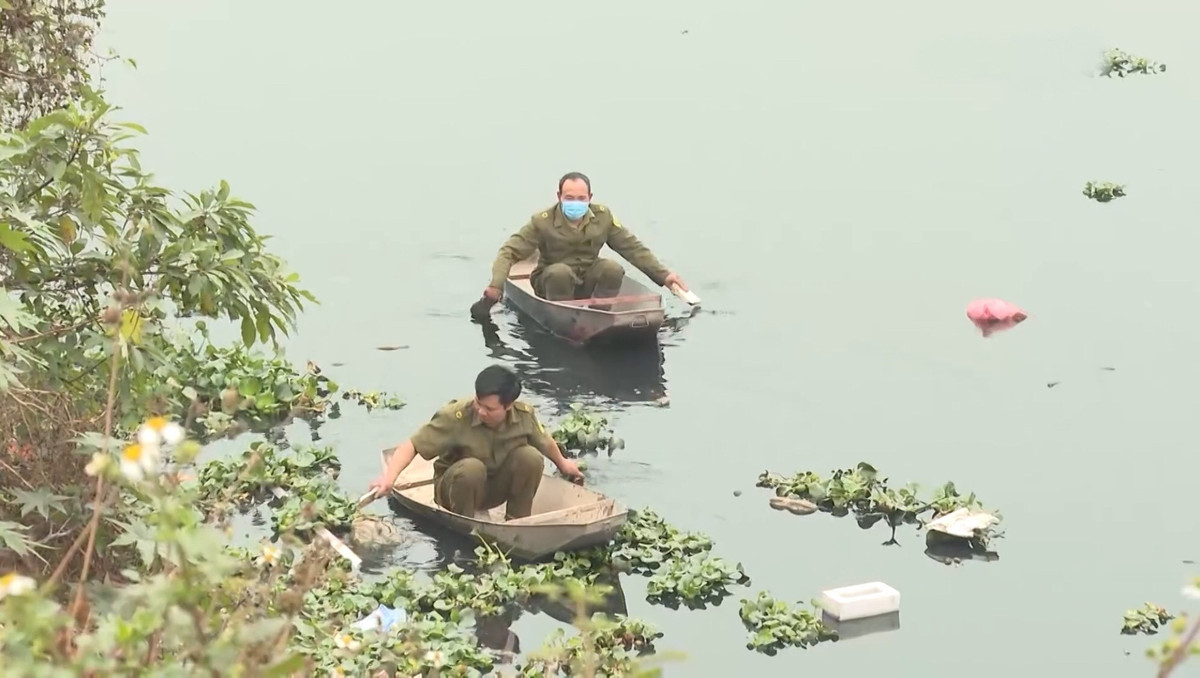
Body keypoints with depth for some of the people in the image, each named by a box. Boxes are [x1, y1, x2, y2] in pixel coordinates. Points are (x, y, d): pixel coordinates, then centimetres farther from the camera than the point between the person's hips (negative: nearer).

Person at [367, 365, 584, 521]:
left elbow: (545, 441, 5)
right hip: (456, 487, -3)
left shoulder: (524, 415, -17)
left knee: (530, 456, -25)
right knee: (472, 467, -38)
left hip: (496, 488, 3)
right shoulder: (455, 417, -30)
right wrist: (389, 476, -48)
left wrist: (562, 463, 24)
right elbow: (412, 445, -32)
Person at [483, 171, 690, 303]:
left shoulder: (603, 217, -5)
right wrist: (496, 285, -30)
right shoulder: (542, 222, -14)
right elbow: (510, 251, -16)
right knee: (560, 271, -36)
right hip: (553, 283, -3)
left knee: (612, 269, -26)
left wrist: (663, 275, -5)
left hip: (588, 282, 3)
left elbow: (633, 248, 0)